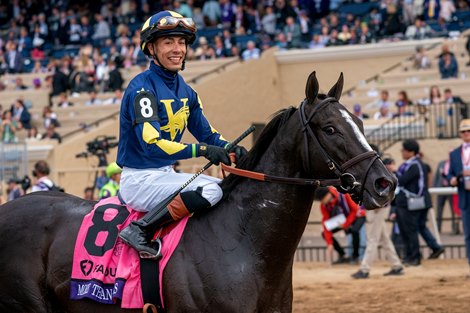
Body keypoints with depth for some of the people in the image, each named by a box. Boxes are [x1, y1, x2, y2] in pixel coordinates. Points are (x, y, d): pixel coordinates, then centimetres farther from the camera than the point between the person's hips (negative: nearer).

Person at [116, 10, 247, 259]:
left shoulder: (185, 91, 11)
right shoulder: (142, 88, -17)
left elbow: (207, 134, 12)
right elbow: (152, 145, -26)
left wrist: (231, 149, -10)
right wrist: (201, 150, -34)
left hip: (164, 174, 9)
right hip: (139, 180, -9)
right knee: (211, 190, -25)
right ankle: (140, 230, -22)